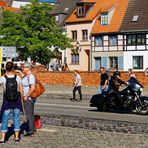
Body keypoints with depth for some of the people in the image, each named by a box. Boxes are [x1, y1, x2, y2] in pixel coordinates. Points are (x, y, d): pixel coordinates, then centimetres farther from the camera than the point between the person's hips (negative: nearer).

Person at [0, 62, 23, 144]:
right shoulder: (17, 78, -9)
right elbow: (21, 90, -1)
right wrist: (21, 98, 12)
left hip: (7, 101, -1)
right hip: (17, 101, 1)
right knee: (16, 119, 12)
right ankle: (17, 137, 14)